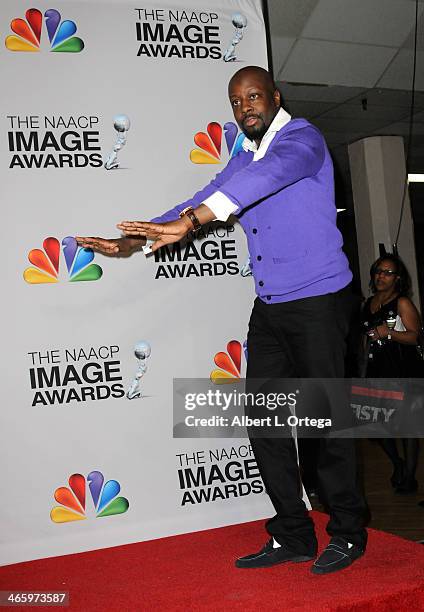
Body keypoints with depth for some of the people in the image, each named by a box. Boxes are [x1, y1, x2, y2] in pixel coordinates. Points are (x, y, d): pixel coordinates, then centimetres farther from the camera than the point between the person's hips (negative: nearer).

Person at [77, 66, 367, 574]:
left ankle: (347, 534, 14)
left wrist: (188, 221, -40)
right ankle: (292, 537, 15)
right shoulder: (242, 161, 17)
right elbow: (202, 203, 18)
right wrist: (133, 241, 5)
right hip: (269, 307, 7)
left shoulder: (302, 138, -7)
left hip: (317, 301, -7)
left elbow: (269, 174, -27)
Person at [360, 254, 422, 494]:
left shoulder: (402, 303, -5)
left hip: (403, 370, -6)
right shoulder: (369, 303, 14)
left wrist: (389, 332, -25)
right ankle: (397, 463, 28)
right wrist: (364, 373, 20)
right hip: (378, 370, 6)